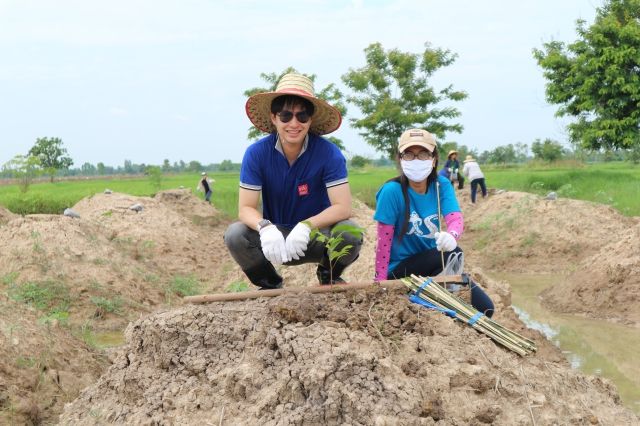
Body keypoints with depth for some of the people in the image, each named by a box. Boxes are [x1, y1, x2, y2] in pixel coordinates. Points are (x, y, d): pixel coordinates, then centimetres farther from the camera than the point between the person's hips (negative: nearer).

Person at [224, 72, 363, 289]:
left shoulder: (328, 153, -17)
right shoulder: (256, 153, -13)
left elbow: (343, 207, -22)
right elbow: (245, 208, -16)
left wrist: (306, 225, -39)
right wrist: (265, 228, -39)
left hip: (317, 236, -1)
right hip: (275, 238, 1)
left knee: (350, 233, -32)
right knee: (235, 235, -27)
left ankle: (329, 275, 5)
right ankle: (270, 284, 4)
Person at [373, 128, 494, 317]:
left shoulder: (441, 185, -4)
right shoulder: (392, 191, -18)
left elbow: (455, 218, -21)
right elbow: (384, 241, -15)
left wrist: (451, 235, -45)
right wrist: (380, 283, -17)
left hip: (431, 264, 5)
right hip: (400, 269, -4)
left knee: (484, 308, -12)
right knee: (451, 255, -32)